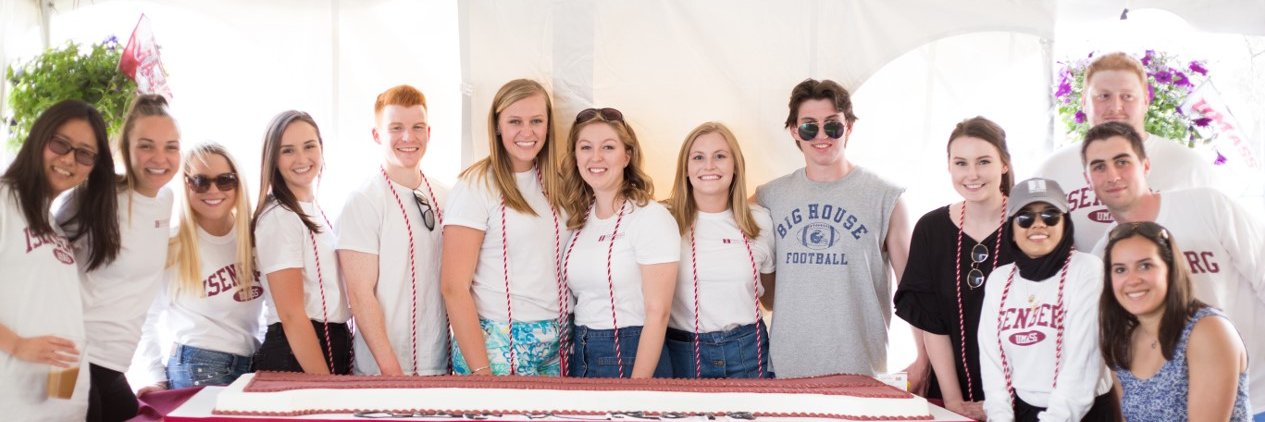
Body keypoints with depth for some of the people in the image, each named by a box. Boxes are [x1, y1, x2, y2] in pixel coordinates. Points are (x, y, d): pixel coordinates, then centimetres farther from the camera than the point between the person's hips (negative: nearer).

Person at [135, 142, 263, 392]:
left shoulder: (254, 238, 4)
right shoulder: (171, 246, -7)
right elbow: (145, 318, -2)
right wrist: (159, 377, -5)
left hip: (254, 367, 4)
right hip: (197, 369, -4)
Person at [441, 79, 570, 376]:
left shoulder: (554, 184, 8)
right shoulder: (477, 187, -9)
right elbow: (454, 288, -13)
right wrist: (480, 372, -17)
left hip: (557, 344, 5)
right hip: (498, 346, -5)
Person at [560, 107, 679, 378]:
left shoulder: (651, 217, -12)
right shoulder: (578, 218, 7)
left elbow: (657, 313, -15)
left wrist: (638, 385, -19)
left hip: (634, 358, -6)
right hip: (580, 356, 6)